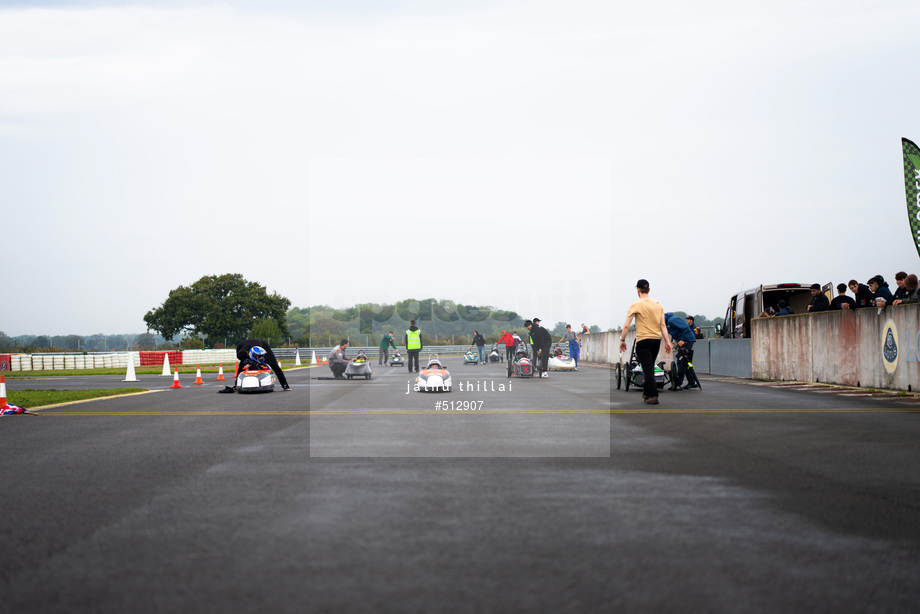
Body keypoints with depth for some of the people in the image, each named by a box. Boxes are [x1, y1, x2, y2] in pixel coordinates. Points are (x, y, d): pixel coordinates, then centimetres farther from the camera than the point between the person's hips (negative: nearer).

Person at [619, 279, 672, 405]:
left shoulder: (636, 305, -9)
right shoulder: (658, 305, 8)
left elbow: (626, 326, -10)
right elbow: (663, 325, 6)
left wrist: (622, 340, -1)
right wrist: (667, 341, 6)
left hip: (643, 340, -6)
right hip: (657, 339, 6)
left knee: (648, 369, -6)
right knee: (650, 367, 19)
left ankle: (654, 396, -15)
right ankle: (647, 393, 29)